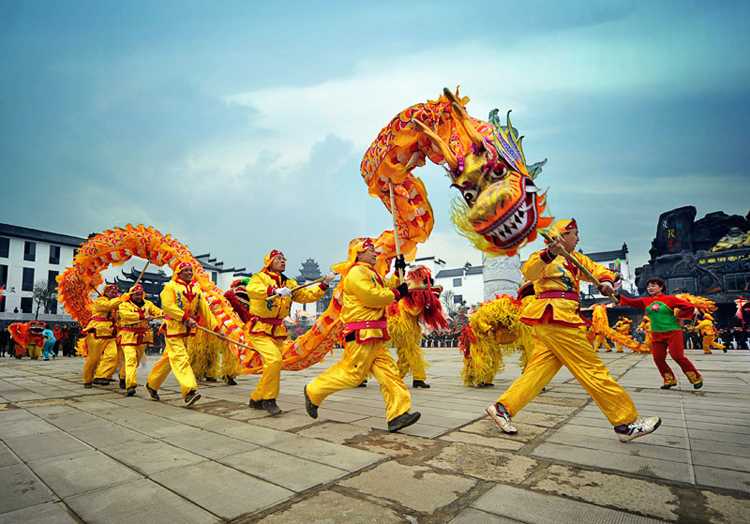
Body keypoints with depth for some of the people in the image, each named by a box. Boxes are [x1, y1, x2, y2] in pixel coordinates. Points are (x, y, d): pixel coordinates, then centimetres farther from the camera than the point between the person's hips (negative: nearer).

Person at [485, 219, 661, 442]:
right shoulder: (546, 257, -5)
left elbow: (596, 268, 19)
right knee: (592, 370, -2)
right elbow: (529, 273, -22)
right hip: (554, 316, -9)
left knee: (539, 370, 4)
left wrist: (605, 280, -4)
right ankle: (627, 423, 8)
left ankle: (502, 408, 5)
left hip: (556, 320, 9)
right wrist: (549, 254, -39)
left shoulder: (575, 258, 23)